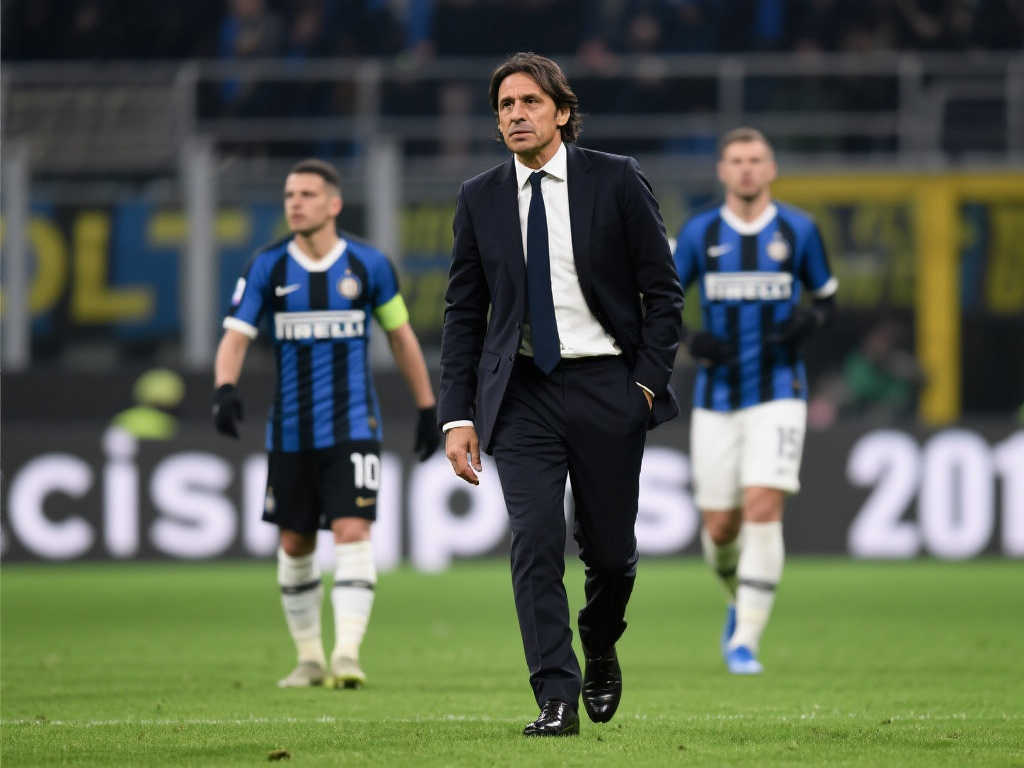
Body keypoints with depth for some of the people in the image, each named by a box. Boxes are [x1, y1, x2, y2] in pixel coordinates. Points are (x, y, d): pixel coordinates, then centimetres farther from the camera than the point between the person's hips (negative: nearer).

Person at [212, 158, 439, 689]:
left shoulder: (368, 266, -2)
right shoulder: (267, 268, -1)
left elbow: (401, 336, 10)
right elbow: (235, 336, -7)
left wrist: (427, 407, 13)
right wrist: (225, 387, -28)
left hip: (352, 428, -2)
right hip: (291, 432, 2)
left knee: (353, 535, -16)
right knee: (295, 546, 8)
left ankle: (347, 655, -20)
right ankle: (309, 658, 22)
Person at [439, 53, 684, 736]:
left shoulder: (616, 181, -1)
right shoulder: (480, 199, 6)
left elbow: (663, 289, 2)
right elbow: (463, 313, 9)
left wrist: (649, 381, -8)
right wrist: (458, 415, 2)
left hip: (606, 385, -1)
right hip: (522, 390, 1)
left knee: (609, 548, 6)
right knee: (535, 542, -12)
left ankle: (601, 652, 37)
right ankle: (557, 699, -11)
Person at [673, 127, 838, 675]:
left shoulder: (798, 230, 2)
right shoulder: (699, 234, 2)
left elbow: (827, 300, 13)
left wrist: (806, 323, -9)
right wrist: (688, 340, -12)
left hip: (778, 396, -2)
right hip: (717, 400, 2)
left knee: (763, 511, -18)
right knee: (720, 527, 4)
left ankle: (745, 640, -13)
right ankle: (741, 599, 37)